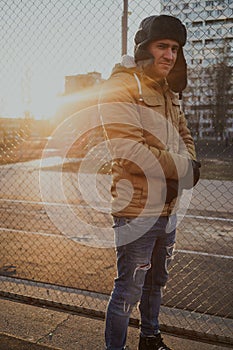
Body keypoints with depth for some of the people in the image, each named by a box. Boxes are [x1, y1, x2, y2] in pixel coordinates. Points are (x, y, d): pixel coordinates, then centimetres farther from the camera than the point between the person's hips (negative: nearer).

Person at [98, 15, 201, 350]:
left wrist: (186, 166, -6)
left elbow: (185, 136, 17)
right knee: (129, 290, 4)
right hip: (136, 209, -8)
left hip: (168, 208, 9)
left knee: (156, 281, 24)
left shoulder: (169, 92, 14)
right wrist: (184, 168, -17)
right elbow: (128, 150, -24)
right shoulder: (121, 86, -13)